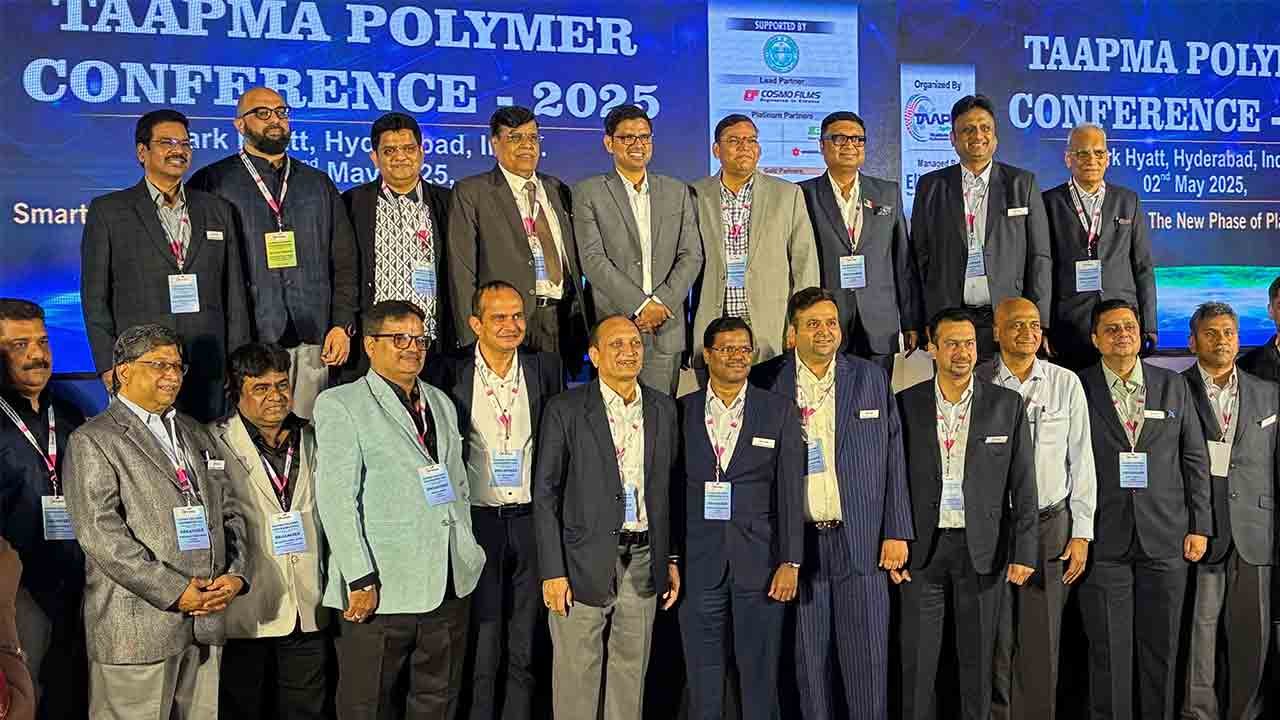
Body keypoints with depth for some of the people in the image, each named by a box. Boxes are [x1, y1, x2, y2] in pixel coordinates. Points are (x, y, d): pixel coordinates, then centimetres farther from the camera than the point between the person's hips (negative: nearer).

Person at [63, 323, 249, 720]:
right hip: (136, 628, -5)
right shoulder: (93, 441, -2)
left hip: (206, 622, 6)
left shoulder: (197, 435, 18)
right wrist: (173, 591, -15)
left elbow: (229, 513, 17)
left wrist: (235, 574, -1)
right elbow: (100, 532, -12)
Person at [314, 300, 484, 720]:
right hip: (381, 590, -5)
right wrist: (360, 579, -15)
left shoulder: (441, 403, 17)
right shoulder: (339, 405, -3)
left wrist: (468, 554, 12)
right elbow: (336, 499, -10)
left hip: (452, 587, 6)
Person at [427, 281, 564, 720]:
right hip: (476, 520, -2)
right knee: (481, 648, 5)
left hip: (531, 519, 2)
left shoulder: (546, 368, 3)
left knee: (525, 648, 11)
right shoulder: (449, 372, -4)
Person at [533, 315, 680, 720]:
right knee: (577, 676, 4)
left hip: (643, 562, 4)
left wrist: (672, 560, 9)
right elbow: (545, 495, -5)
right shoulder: (565, 410, -5)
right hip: (585, 562, -3)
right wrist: (552, 571, -10)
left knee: (631, 673, 12)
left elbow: (670, 490, 12)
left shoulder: (663, 409, 8)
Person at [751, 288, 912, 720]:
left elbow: (893, 458, 5)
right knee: (809, 659, 8)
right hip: (798, 540, -1)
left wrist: (897, 532, 1)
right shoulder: (766, 382, 0)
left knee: (868, 658, 5)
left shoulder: (871, 378, 5)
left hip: (861, 541, 1)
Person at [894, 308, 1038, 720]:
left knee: (978, 657, 9)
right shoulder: (906, 404, 1)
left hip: (982, 548, 0)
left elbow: (1023, 485, 2)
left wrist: (1024, 552, -3)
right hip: (922, 547, 0)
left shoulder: (1006, 405, 2)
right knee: (918, 659, 4)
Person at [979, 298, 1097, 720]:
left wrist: (1081, 533, 2)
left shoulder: (1066, 384, 3)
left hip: (1051, 525, 1)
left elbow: (1081, 461, 5)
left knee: (1043, 644, 6)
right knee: (996, 642, 5)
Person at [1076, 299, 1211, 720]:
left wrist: (1199, 526, 4)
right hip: (1104, 541, -2)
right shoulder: (1078, 389, -1)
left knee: (1161, 648, 9)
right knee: (1109, 651, 4)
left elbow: (1195, 460, 10)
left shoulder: (1173, 386, 8)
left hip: (1165, 538, 2)